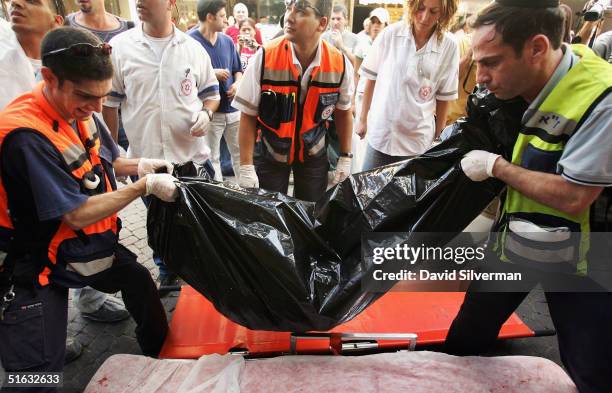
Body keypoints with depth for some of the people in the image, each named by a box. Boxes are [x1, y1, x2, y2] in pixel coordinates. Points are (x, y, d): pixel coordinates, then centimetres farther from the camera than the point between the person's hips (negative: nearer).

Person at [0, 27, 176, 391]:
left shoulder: (80, 111, -6)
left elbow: (102, 163, 11)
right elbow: (77, 215, -29)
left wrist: (141, 166, -9)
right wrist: (145, 186, -24)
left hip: (92, 244, 9)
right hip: (35, 266, -8)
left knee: (140, 281, 23)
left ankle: (161, 354, 47)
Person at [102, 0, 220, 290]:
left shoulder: (193, 49, 0)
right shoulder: (119, 47, -3)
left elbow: (211, 93, 10)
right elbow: (109, 103, 2)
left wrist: (207, 113, -12)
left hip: (192, 156, 1)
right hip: (144, 158, 0)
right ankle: (168, 273, 39)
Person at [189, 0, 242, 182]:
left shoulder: (227, 40, 9)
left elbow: (238, 70, 16)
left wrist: (237, 83, -5)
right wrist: (212, 74, -15)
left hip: (233, 108, 5)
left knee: (241, 152, 13)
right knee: (212, 158, 7)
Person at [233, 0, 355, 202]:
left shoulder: (340, 64, -15)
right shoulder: (264, 58, -19)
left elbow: (343, 111, 2)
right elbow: (248, 115, -13)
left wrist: (345, 157, 3)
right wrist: (246, 167, -15)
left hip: (313, 153, 2)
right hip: (270, 152, -1)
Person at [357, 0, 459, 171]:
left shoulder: (449, 46, -6)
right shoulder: (390, 33, -6)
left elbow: (444, 97, 1)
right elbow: (371, 79, 3)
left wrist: (438, 139, 5)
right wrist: (363, 119, 7)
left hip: (418, 141, 0)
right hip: (380, 134, 1)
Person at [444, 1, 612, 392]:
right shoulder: (517, 83, -8)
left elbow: (573, 197, -30)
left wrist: (495, 166, -22)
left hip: (576, 256, -6)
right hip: (514, 236, 6)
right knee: (466, 339, 20)